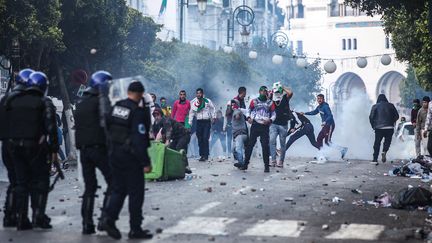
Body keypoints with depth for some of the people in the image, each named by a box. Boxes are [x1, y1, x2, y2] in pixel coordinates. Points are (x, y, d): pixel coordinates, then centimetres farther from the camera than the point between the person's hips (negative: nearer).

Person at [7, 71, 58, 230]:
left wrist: (12, 143, 15)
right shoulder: (44, 103, -4)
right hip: (35, 146, -5)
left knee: (21, 182, 12)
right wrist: (54, 148, -9)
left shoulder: (14, 102, 10)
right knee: (40, 181, 5)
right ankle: (38, 216, -7)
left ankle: (22, 219, 10)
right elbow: (51, 127, -12)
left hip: (14, 147, 5)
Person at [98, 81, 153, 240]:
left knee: (118, 189, 16)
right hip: (131, 156, -7)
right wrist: (146, 163, -17)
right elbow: (139, 139, -20)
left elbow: (108, 128, 11)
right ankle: (135, 229, 7)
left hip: (114, 154, 7)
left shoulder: (116, 106, 5)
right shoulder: (138, 111, -17)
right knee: (136, 192, 3)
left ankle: (108, 218, -1)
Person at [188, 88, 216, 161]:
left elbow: (212, 108, 12)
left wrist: (213, 117, 6)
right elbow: (191, 113, 7)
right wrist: (190, 123, 3)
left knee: (205, 138, -12)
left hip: (207, 121, -3)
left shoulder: (207, 101, -2)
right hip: (199, 122, 3)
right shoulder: (194, 102, 3)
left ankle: (206, 155, -11)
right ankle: (202, 155, 11)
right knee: (200, 139, 3)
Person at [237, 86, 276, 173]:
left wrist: (270, 120, -7)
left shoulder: (270, 103, 10)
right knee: (250, 144, -2)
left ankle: (266, 165, 1)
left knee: (265, 145, -4)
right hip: (255, 125, 0)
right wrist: (248, 118, -4)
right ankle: (245, 164, 1)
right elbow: (249, 110, 15)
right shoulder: (254, 101, 10)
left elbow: (273, 114, 12)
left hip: (265, 126, 0)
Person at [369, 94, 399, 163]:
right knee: (387, 141, 13)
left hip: (379, 128, 0)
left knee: (377, 143, 7)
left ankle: (375, 159, 2)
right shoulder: (390, 105, 7)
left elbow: (371, 117, -2)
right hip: (389, 128, 1)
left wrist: (373, 126, 11)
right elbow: (397, 116, 8)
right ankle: (384, 151, -16)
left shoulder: (375, 106, 3)